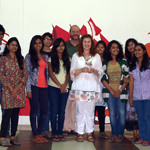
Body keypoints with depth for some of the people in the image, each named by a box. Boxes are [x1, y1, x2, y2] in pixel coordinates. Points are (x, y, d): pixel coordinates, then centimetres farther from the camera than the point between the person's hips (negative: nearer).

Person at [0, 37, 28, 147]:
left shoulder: (21, 59, 11)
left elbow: (25, 74, 5)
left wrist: (18, 87, -7)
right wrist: (10, 88, -12)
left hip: (19, 89, 4)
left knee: (16, 113, 5)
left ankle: (13, 137, 13)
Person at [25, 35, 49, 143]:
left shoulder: (45, 57, 16)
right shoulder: (29, 56, 2)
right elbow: (27, 73, -3)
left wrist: (48, 84, 8)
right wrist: (28, 89, -10)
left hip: (44, 87, 4)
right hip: (34, 86, -4)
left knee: (45, 110, 3)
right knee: (34, 110, 0)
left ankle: (39, 133, 17)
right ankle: (35, 135, 8)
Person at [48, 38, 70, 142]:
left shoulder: (67, 59, 13)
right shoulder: (51, 59, 4)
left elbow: (69, 73, 7)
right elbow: (51, 73, -2)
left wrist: (64, 85, -8)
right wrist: (59, 85, -9)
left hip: (65, 87, 2)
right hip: (53, 87, -2)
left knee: (62, 111, 3)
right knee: (54, 111, -3)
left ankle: (60, 133, 9)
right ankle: (54, 134, 3)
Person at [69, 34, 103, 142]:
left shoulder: (96, 56, 12)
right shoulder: (76, 56, 10)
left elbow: (100, 72, 9)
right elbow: (72, 72, 6)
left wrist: (93, 71, -11)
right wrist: (82, 70, -11)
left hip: (92, 87, 1)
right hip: (79, 87, -1)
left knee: (90, 111, 2)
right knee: (80, 111, -1)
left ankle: (90, 133, 12)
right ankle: (80, 133, 8)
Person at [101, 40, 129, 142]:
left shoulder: (123, 61, 6)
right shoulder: (105, 63, 7)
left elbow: (127, 77, 3)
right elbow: (103, 78, 3)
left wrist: (120, 90, -8)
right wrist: (112, 91, -6)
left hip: (121, 91, 0)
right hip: (110, 92, 1)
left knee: (121, 113, -3)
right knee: (112, 114, 2)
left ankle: (120, 134, 10)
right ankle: (114, 135, 11)